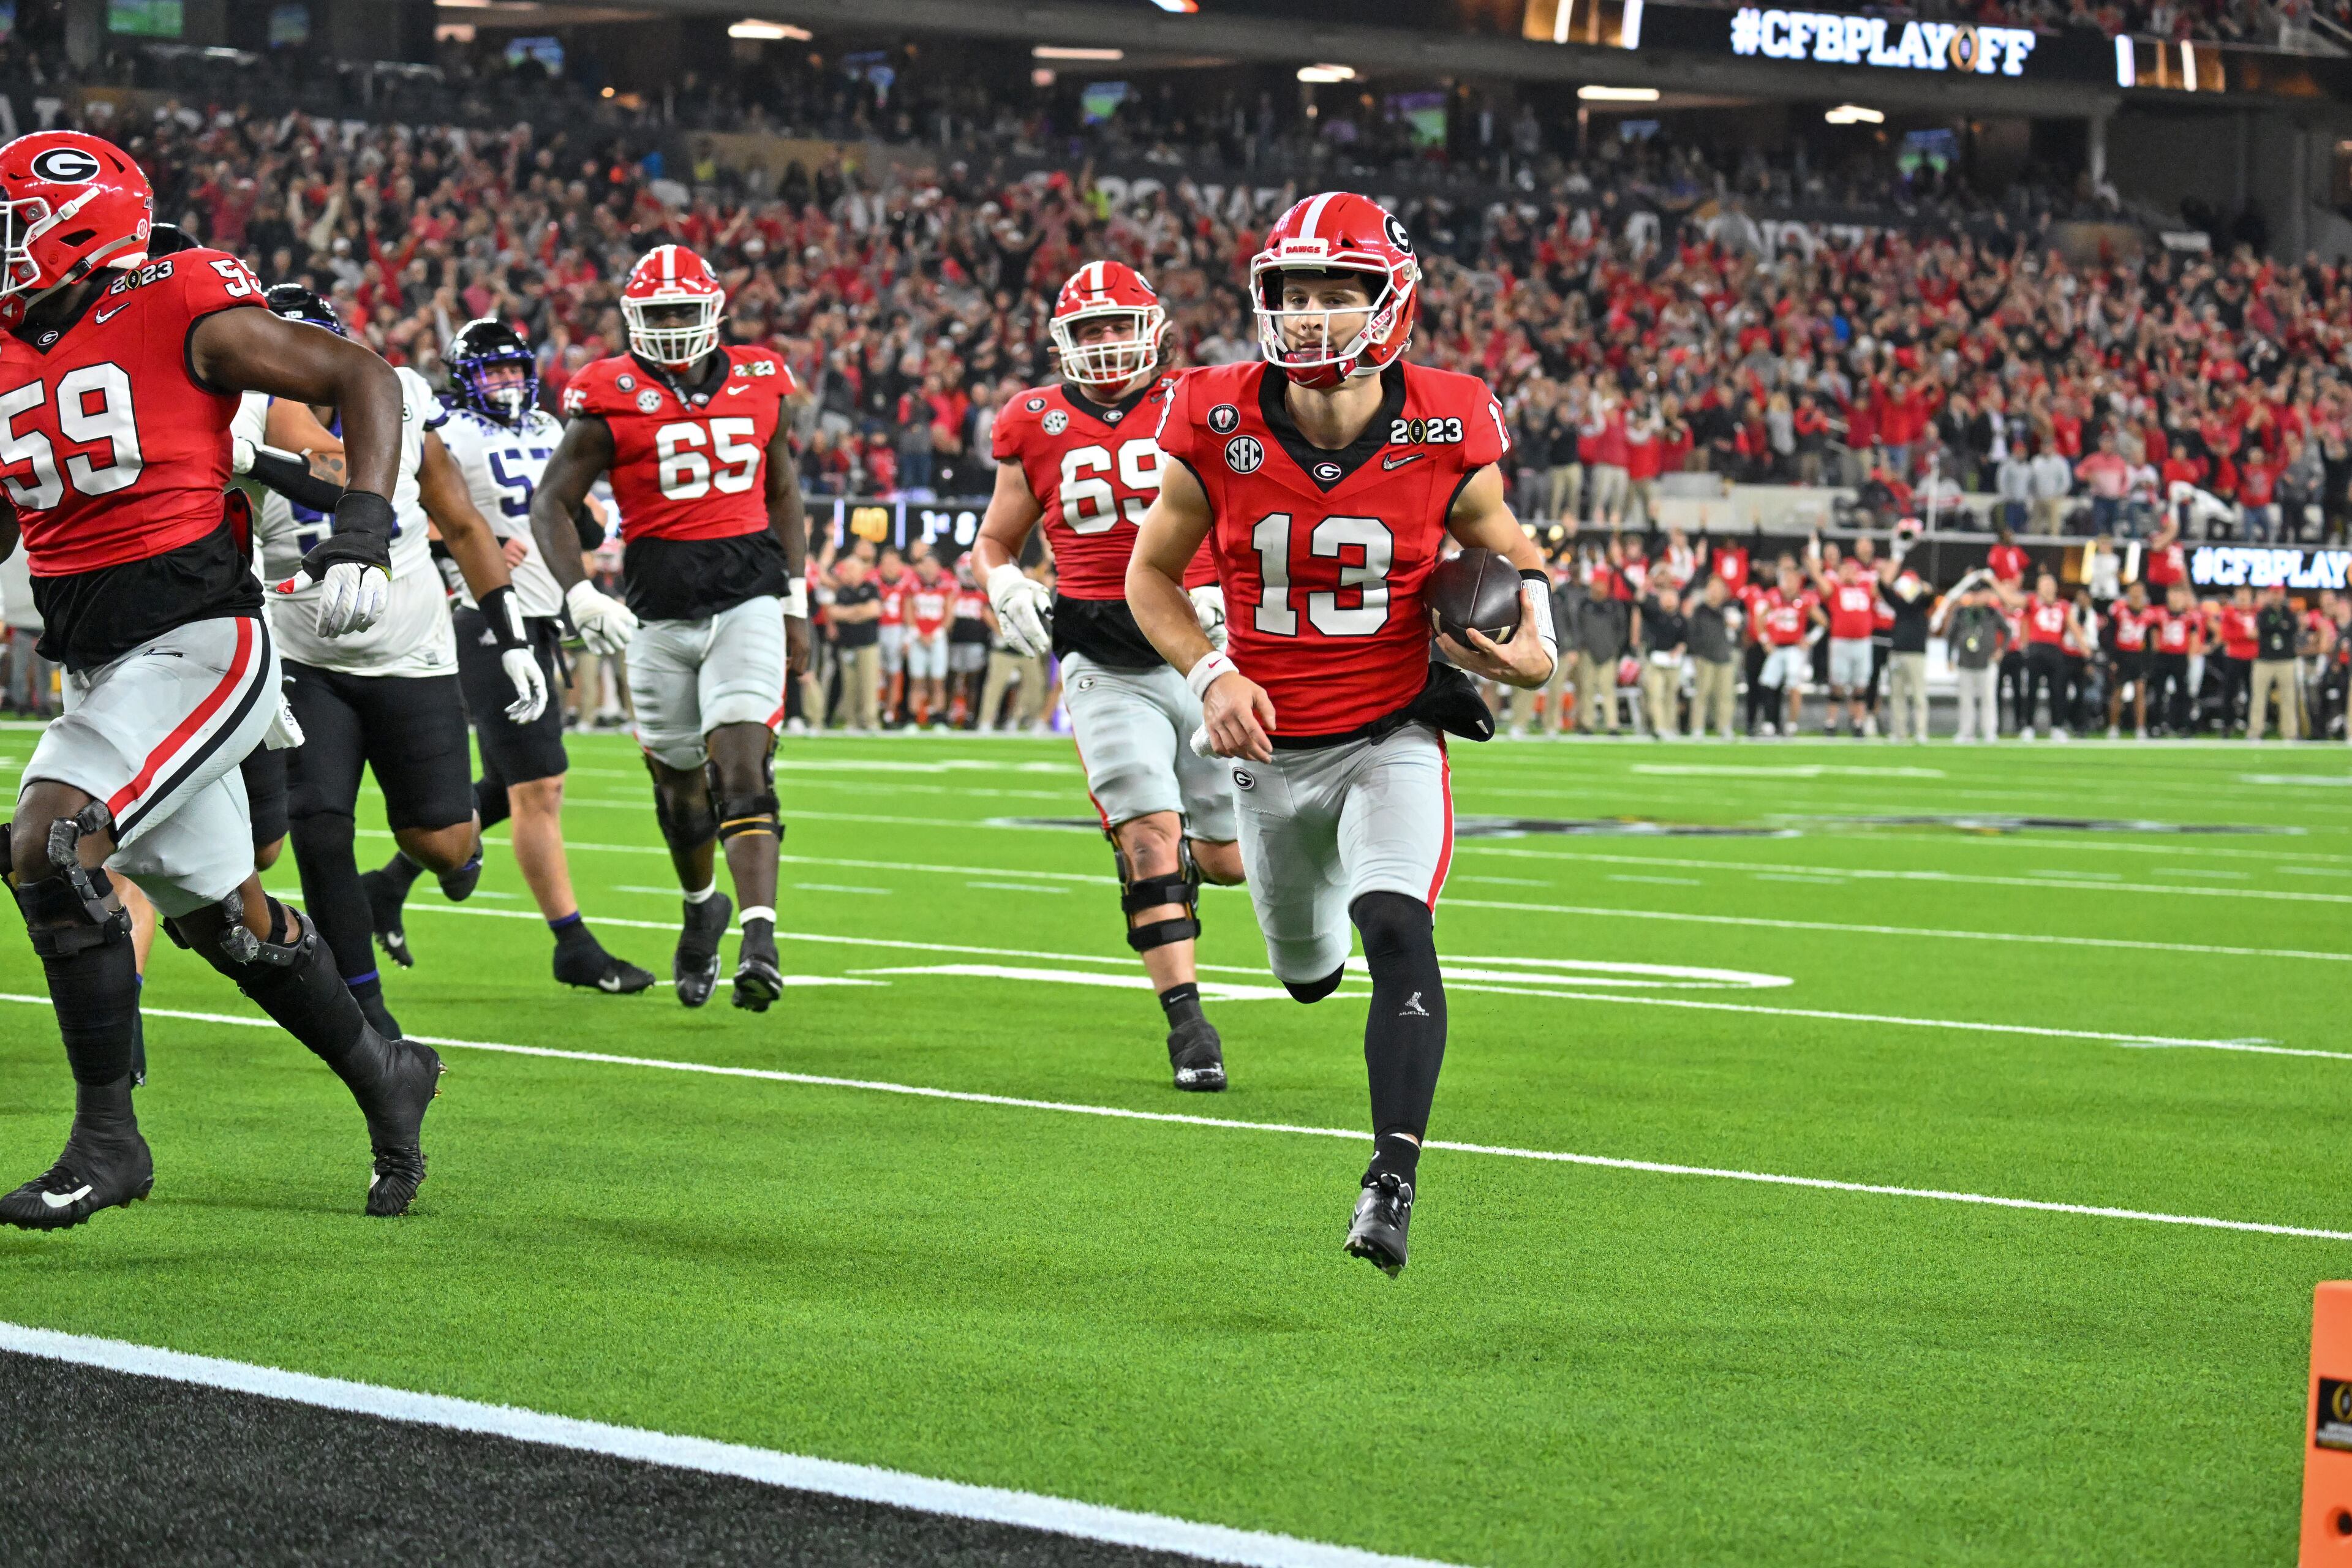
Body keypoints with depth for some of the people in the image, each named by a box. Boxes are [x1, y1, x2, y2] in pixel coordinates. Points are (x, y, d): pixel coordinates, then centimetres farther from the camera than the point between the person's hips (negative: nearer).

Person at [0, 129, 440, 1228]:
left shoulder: (183, 317, -10)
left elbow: (362, 380, -7)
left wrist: (361, 539, -17)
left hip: (193, 643, -8)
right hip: (96, 671, 8)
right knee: (219, 911, 16)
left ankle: (107, 1138, -11)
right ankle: (384, 1077, 37)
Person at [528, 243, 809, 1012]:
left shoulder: (758, 384, 5)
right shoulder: (611, 400, -3)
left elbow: (784, 492, 16)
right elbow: (552, 504, 0)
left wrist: (796, 604, 13)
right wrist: (580, 595, -15)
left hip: (748, 601, 0)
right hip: (660, 612, 0)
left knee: (741, 766, -16)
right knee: (678, 778, 12)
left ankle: (759, 940, -26)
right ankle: (701, 907, 40)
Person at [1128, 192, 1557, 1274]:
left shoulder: (1444, 436, -14)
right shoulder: (1219, 430, -14)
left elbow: (1510, 551, 6)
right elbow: (1152, 574, 1)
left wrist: (1535, 640, -15)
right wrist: (1212, 675, -15)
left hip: (1391, 737, -2)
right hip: (1272, 744, 2)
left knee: (1396, 933, -26)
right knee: (1307, 974, 19)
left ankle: (1393, 1179, -25)